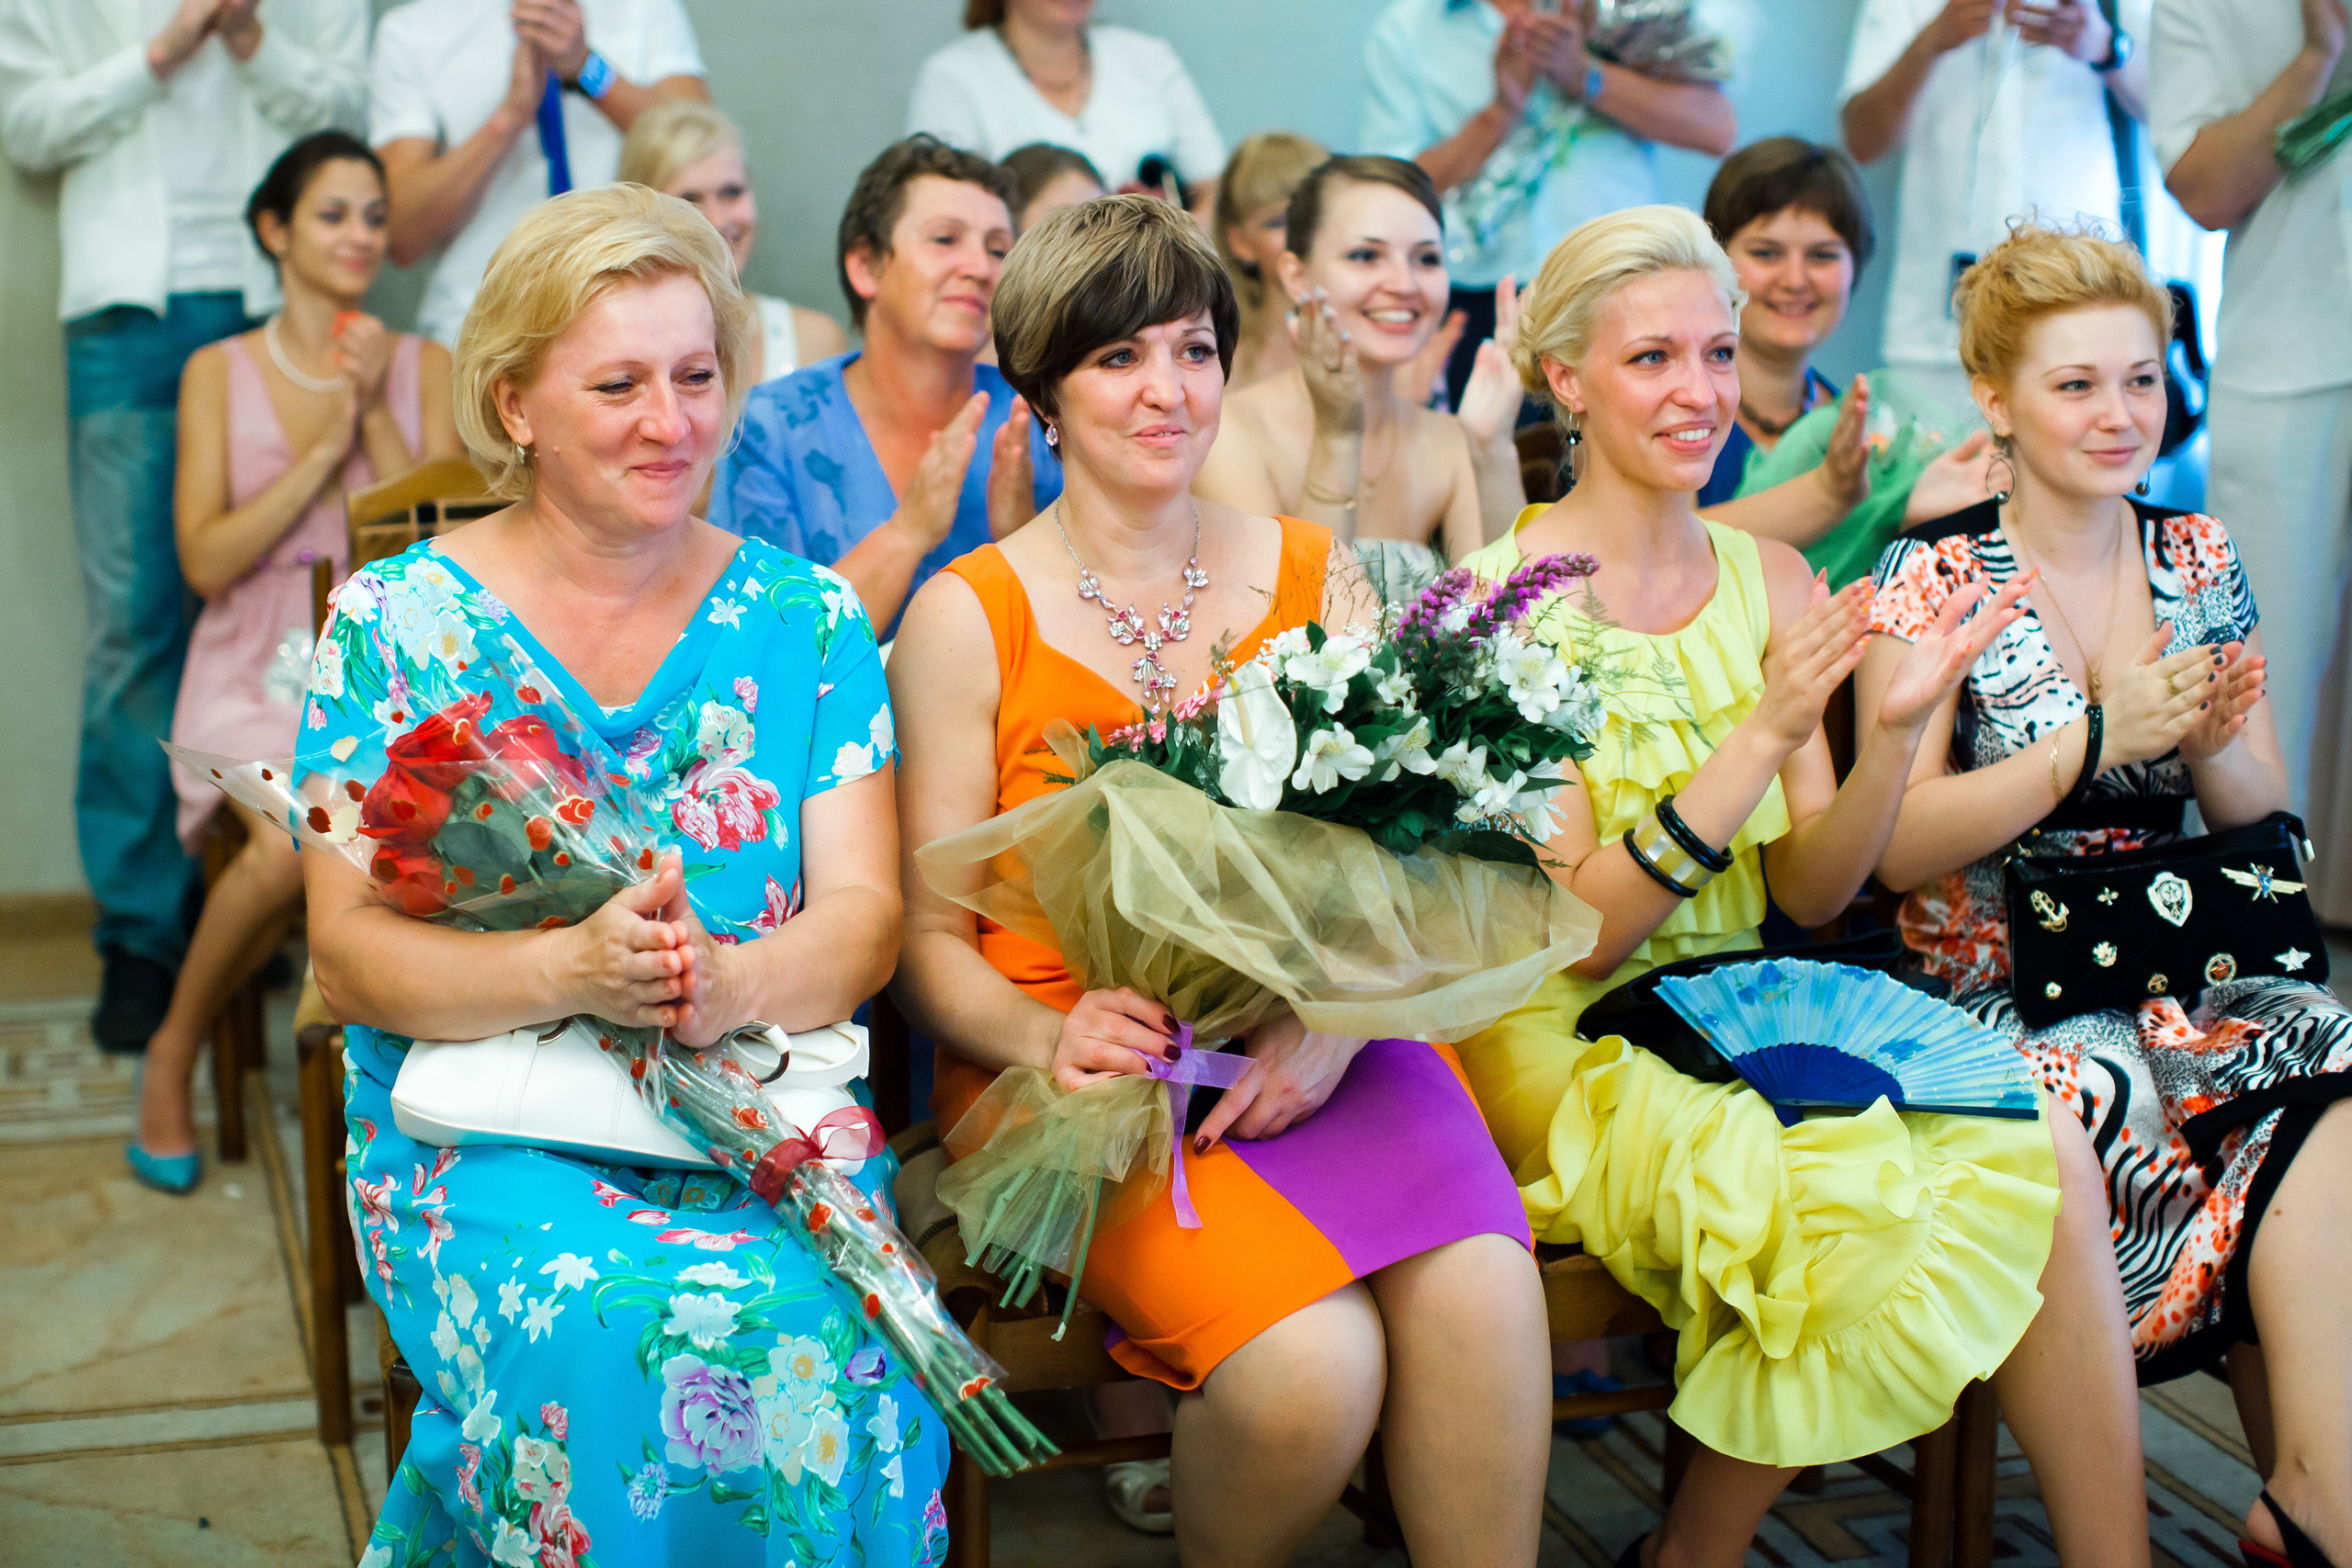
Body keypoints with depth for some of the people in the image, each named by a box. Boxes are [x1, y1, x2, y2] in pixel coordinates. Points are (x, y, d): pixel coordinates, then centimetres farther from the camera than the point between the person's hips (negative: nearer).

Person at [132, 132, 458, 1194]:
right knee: (293, 841, -31)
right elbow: (206, 560, -3)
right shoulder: (219, 372, 7)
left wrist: (376, 415, -8)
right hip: (257, 677, -1)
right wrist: (321, 449, -9)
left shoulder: (422, 367, 10)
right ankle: (174, 1052, -4)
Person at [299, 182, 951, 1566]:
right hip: (479, 1116, -1)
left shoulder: (809, 619, 7)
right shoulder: (396, 620, 2)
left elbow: (864, 915, -1)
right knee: (609, 1326, -31)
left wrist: (730, 985, -24)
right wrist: (569, 970, -25)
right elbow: (350, 954, -5)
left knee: (800, 1317, -29)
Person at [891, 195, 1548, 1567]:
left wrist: (1338, 1018, -12)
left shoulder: (1316, 573, 12)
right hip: (1081, 1056, -2)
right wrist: (1048, 1039, -19)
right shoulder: (969, 616, 3)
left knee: (1481, 1289, -29)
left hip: (1309, 1037, 3)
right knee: (1309, 1359, -28)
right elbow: (929, 937, 2)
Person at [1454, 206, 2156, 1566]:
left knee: (2046, 1147, -21)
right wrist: (1763, 734, -24)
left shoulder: (1772, 579, 7)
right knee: (1867, 1188, -29)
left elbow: (1811, 894, 5)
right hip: (1563, 1043, -5)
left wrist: (1898, 727, -12)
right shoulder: (1506, 594, -10)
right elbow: (1577, 932, -15)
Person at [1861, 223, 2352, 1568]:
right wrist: (2097, 741, -19)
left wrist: (2211, 745, -9)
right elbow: (1899, 848, -11)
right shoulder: (1934, 579, -4)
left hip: (2183, 980, 5)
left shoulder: (2201, 561, 11)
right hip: (1999, 993, -5)